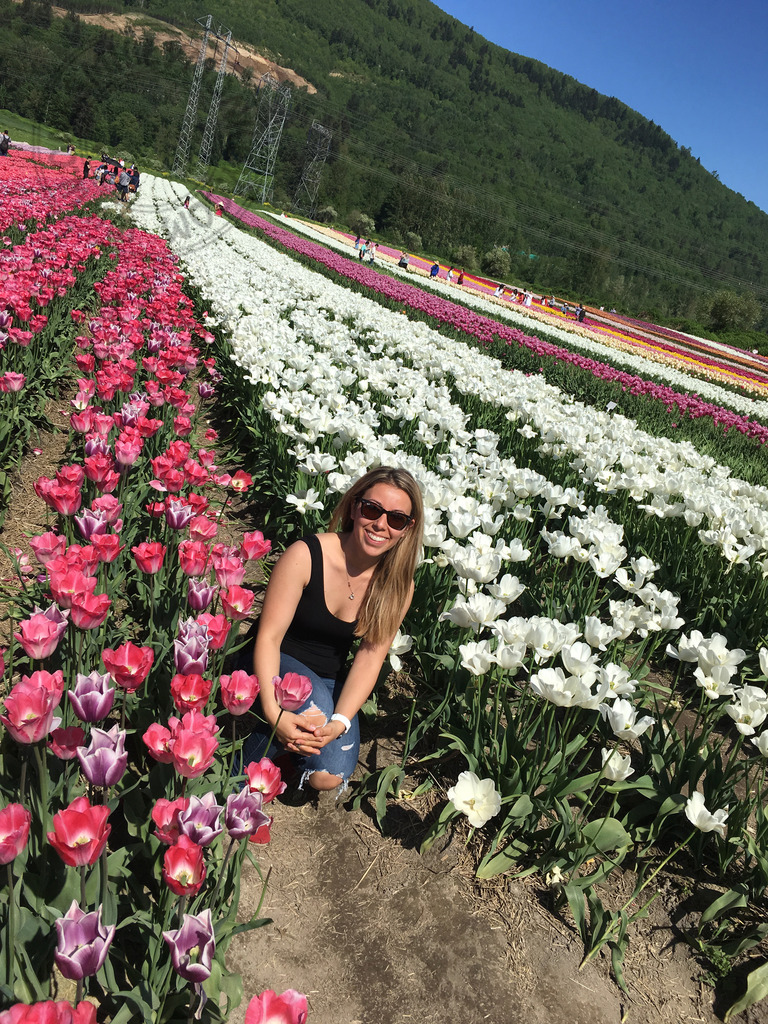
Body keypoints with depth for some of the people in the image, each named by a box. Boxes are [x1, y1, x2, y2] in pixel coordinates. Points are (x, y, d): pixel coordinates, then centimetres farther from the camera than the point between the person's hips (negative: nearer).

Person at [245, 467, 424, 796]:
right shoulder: (306, 555, -22)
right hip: (278, 664, -3)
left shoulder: (398, 585, -10)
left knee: (329, 776, -18)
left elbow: (370, 658, -12)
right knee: (314, 705, -35)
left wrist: (339, 722, -28)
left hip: (332, 681, 3)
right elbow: (269, 636, -22)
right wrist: (274, 713, -34)